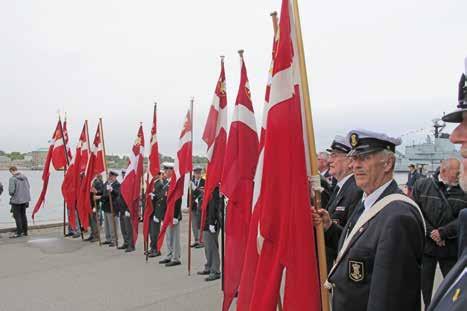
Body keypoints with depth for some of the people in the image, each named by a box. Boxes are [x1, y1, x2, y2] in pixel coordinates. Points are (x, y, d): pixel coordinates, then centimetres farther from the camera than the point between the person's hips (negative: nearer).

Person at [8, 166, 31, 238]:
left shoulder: (12, 179, -16)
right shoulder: (25, 177, 1)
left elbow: (11, 191, -19)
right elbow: (28, 188, 6)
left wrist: (11, 194, 3)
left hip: (16, 200, -6)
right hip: (24, 200, 6)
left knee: (17, 216, 3)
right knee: (23, 215, 16)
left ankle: (19, 232, 7)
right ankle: (25, 231, 23)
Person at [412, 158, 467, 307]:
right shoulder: (422, 185, -2)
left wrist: (443, 232, -18)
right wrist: (430, 233, -15)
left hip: (452, 249, 0)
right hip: (425, 245, 0)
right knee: (424, 283, 13)